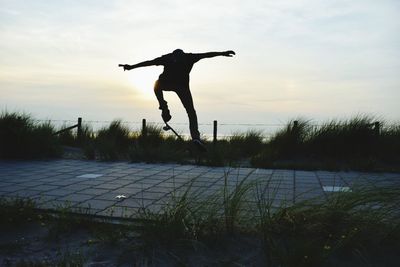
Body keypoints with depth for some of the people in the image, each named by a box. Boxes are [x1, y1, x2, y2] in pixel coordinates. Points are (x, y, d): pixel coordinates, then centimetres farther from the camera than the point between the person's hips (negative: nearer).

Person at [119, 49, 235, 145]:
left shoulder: (167, 57, 27)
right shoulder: (188, 57, 25)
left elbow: (149, 62, 25)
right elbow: (206, 54, 24)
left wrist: (131, 67, 29)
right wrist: (222, 53, 32)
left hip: (165, 82, 1)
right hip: (182, 85, -1)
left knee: (157, 86, 38)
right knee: (191, 111, 10)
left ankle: (164, 108, 20)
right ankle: (195, 136, -5)